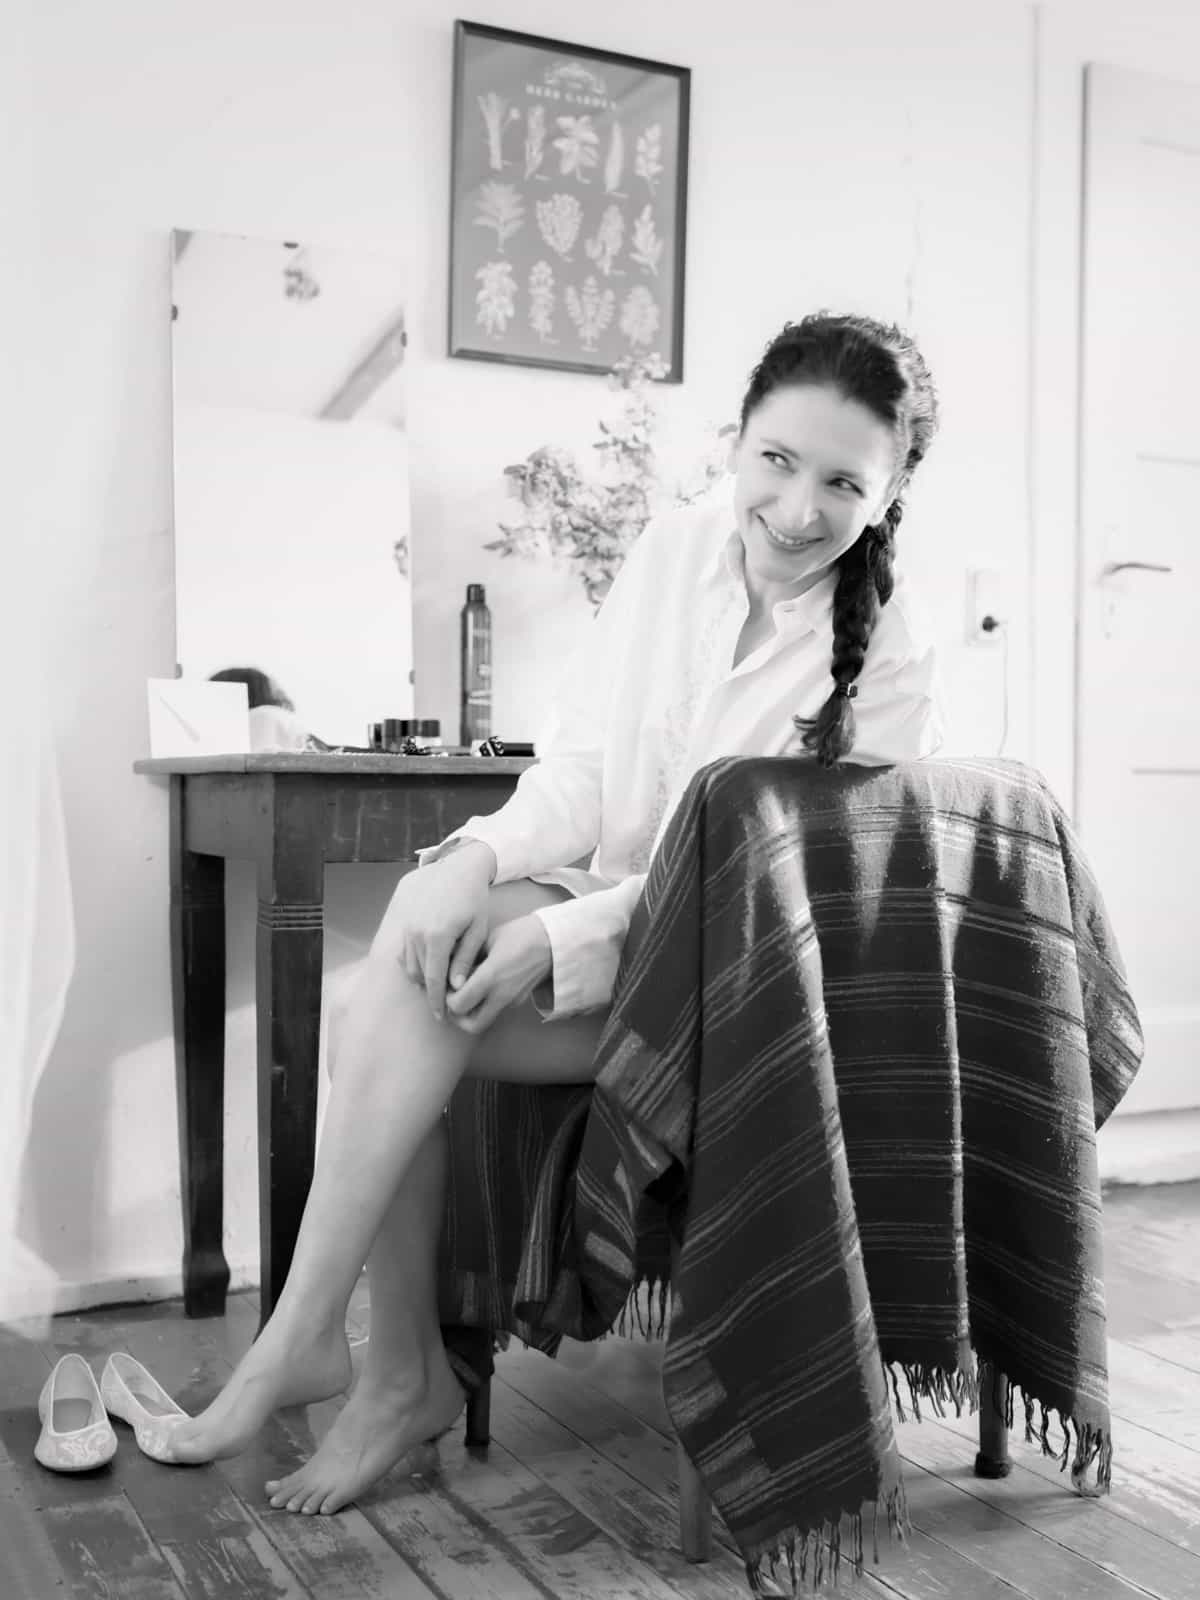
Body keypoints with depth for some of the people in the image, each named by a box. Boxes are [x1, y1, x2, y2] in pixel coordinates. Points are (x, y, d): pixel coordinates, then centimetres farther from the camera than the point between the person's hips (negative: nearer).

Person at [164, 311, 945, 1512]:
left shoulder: (887, 666, -11)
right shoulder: (675, 549, 0)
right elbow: (577, 767, 0)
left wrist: (565, 933, -26)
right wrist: (483, 858, -20)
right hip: (589, 915, 4)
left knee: (413, 990, -26)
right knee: (425, 930, -26)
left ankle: (303, 1337, -13)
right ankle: (400, 1370, -13)